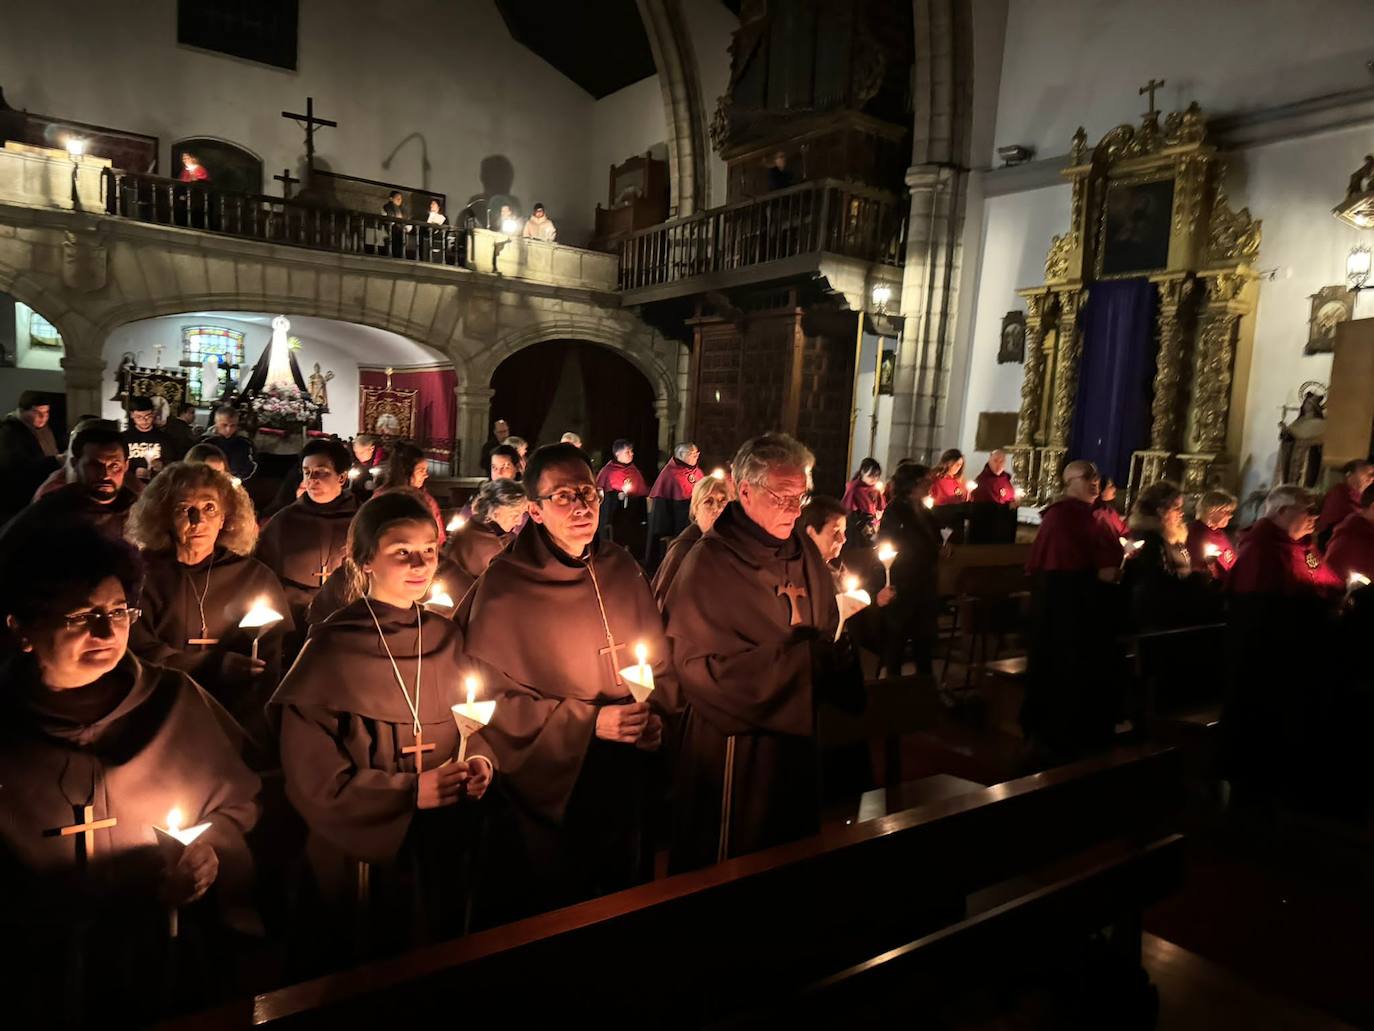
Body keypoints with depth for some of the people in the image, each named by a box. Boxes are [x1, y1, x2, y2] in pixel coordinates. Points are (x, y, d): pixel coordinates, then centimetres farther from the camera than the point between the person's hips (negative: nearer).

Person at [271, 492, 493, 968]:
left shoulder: (445, 638, 1)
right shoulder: (332, 648, -13)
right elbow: (312, 777, -14)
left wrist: (481, 759, -11)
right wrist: (411, 791, -20)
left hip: (438, 848, 5)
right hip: (360, 854, -4)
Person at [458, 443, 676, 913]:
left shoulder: (621, 569, -2)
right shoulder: (505, 585, -16)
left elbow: (661, 662, 8)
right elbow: (493, 698, -16)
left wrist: (655, 712, -10)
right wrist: (589, 720, -21)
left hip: (623, 785, 5)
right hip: (549, 789, -4)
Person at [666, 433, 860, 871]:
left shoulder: (804, 553, 4)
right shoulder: (708, 564, -17)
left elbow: (830, 635, 9)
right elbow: (700, 668, -22)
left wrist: (831, 660, -14)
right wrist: (800, 659, -20)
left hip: (797, 734, 7)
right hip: (732, 744, -7)